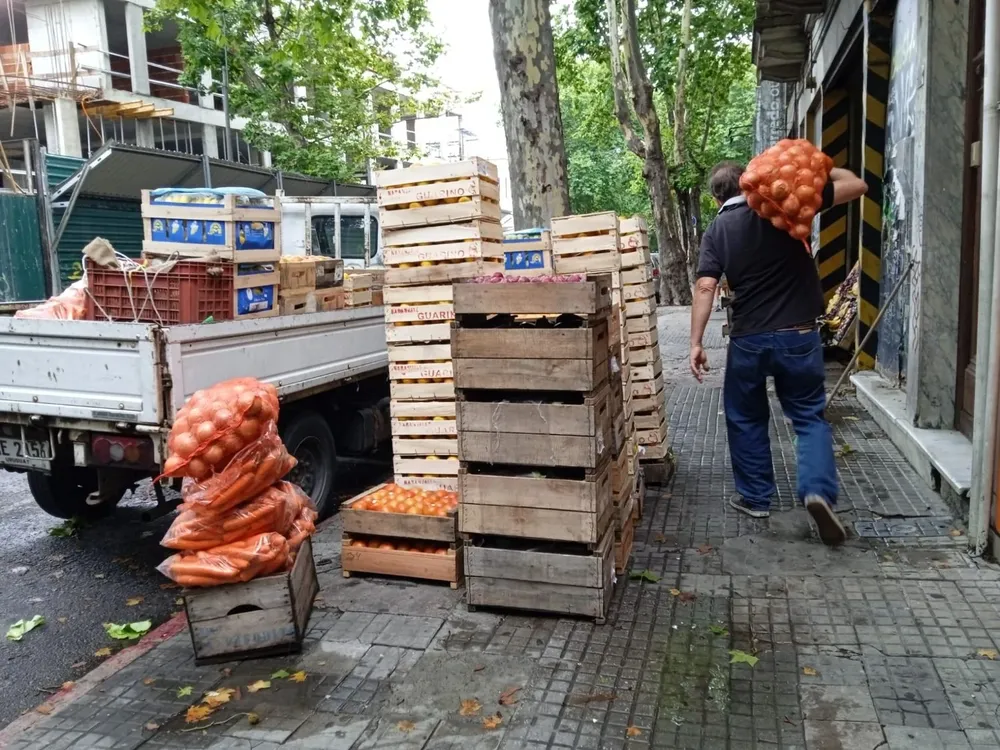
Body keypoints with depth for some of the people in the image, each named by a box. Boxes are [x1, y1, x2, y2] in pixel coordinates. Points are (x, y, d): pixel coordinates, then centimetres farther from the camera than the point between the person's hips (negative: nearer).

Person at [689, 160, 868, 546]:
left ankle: (755, 498, 25)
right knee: (810, 416, 12)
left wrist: (696, 343, -9)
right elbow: (856, 185, 0)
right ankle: (818, 490, -6)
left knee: (746, 420, 17)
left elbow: (705, 288, -10)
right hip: (799, 335, 0)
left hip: (748, 340, 1)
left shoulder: (716, 231, 2)